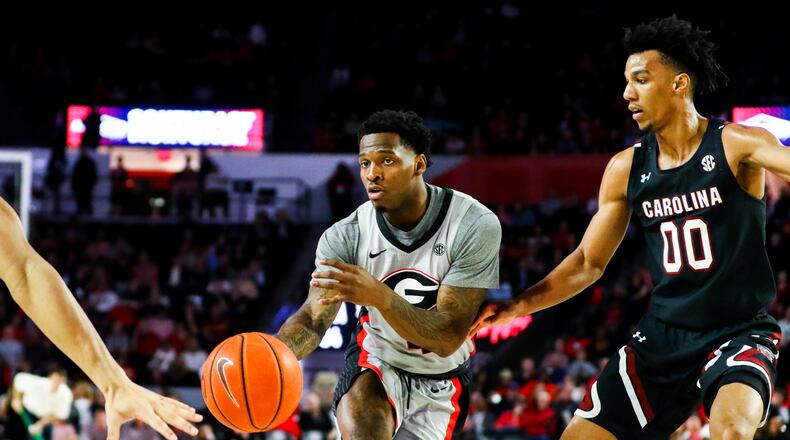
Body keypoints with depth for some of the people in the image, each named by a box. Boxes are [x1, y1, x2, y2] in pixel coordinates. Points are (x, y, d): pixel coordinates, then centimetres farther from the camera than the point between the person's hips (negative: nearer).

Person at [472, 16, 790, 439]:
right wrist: (518, 305, 3)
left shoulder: (736, 145, -9)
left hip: (739, 334, -5)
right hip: (662, 336, 5)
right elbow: (588, 264, 13)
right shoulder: (626, 169, 5)